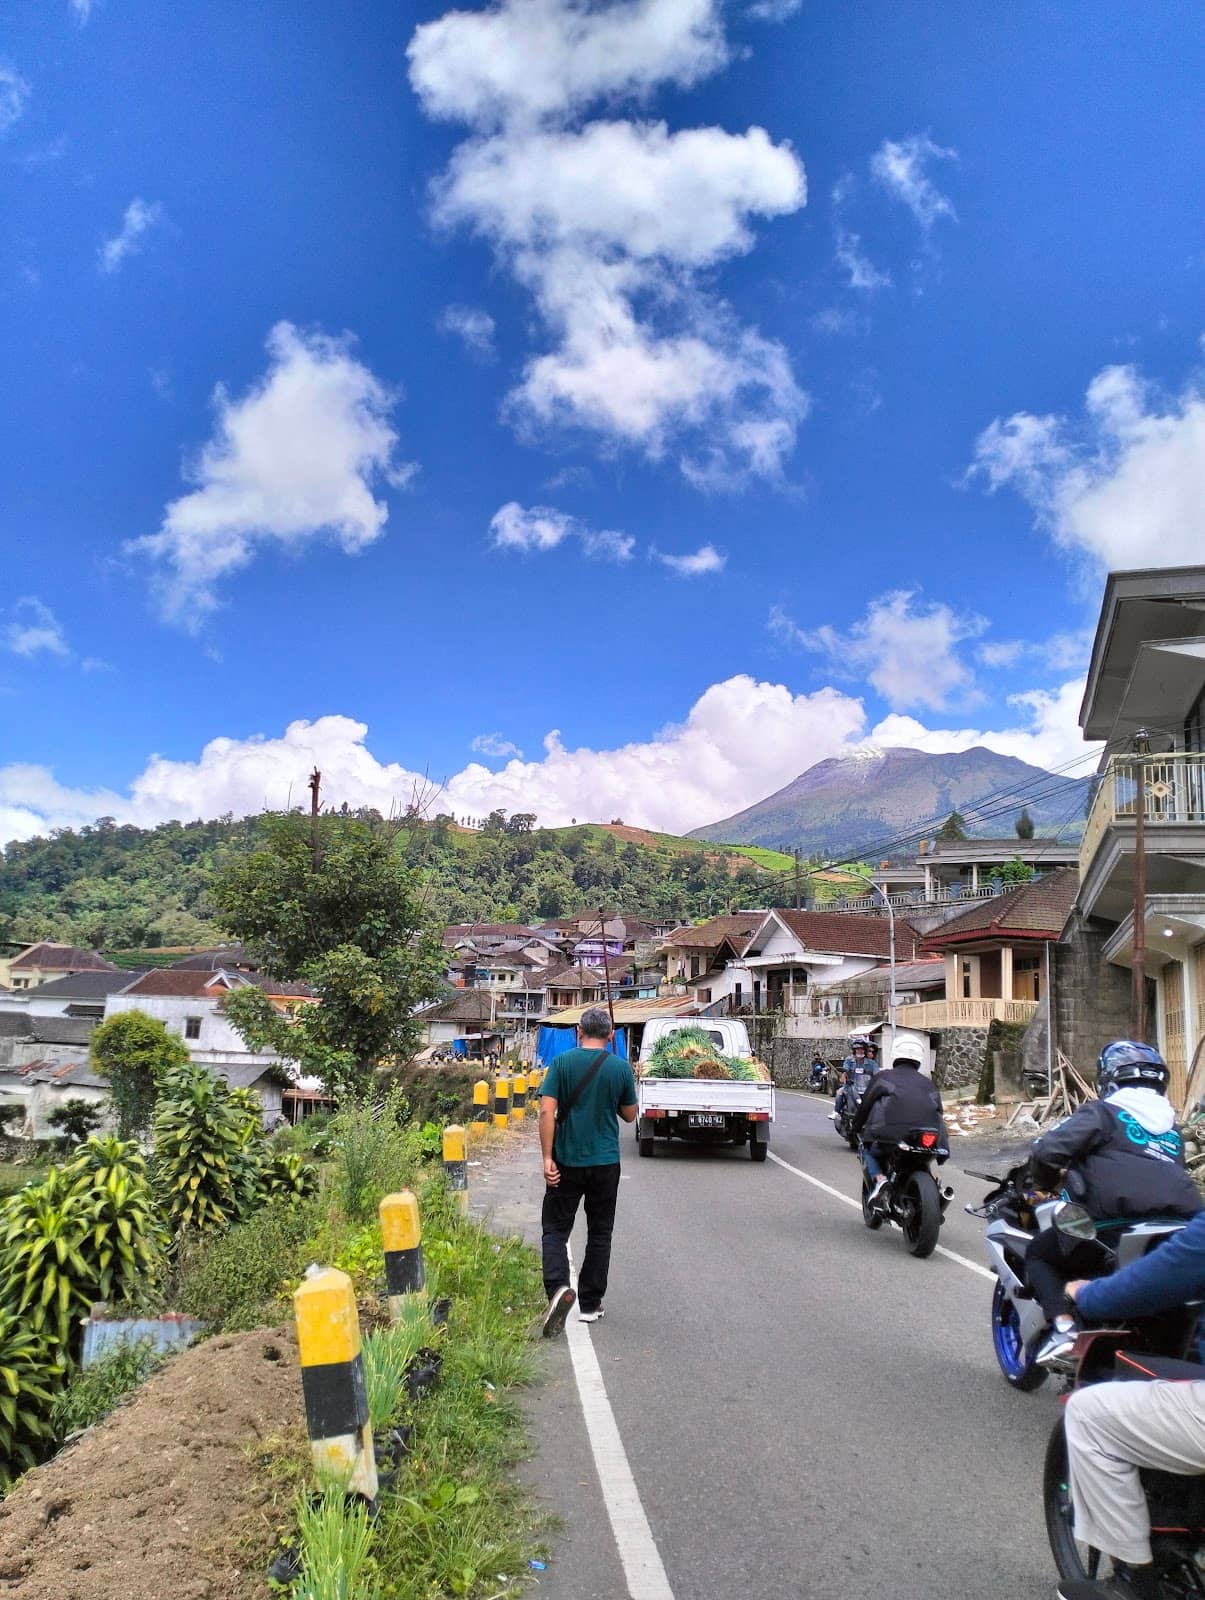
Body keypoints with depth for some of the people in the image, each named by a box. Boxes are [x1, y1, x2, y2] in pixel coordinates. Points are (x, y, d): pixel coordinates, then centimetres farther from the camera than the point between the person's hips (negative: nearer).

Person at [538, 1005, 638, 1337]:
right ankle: (590, 1304, 19)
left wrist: (548, 1158, -11)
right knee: (599, 1233, 14)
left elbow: (547, 1112, -14)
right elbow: (630, 1115, 7)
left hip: (567, 1161, -1)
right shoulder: (621, 1067, -3)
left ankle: (558, 1287, -17)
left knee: (555, 1229, 7)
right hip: (606, 1162, 1)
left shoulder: (562, 1062, -7)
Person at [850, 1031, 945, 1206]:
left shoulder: (883, 1077, 11)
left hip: (889, 1138, -4)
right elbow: (938, 1111, 22)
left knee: (868, 1150, 24)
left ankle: (878, 1178, -3)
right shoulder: (927, 1083, 21)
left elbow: (865, 1105, 13)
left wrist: (855, 1127, 31)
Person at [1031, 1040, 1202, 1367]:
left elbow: (1047, 1151, -8)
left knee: (1039, 1253, 13)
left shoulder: (1103, 1112, 4)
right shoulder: (1171, 1126, 24)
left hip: (1116, 1226, -6)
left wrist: (1048, 1182, 14)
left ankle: (1063, 1325, -8)